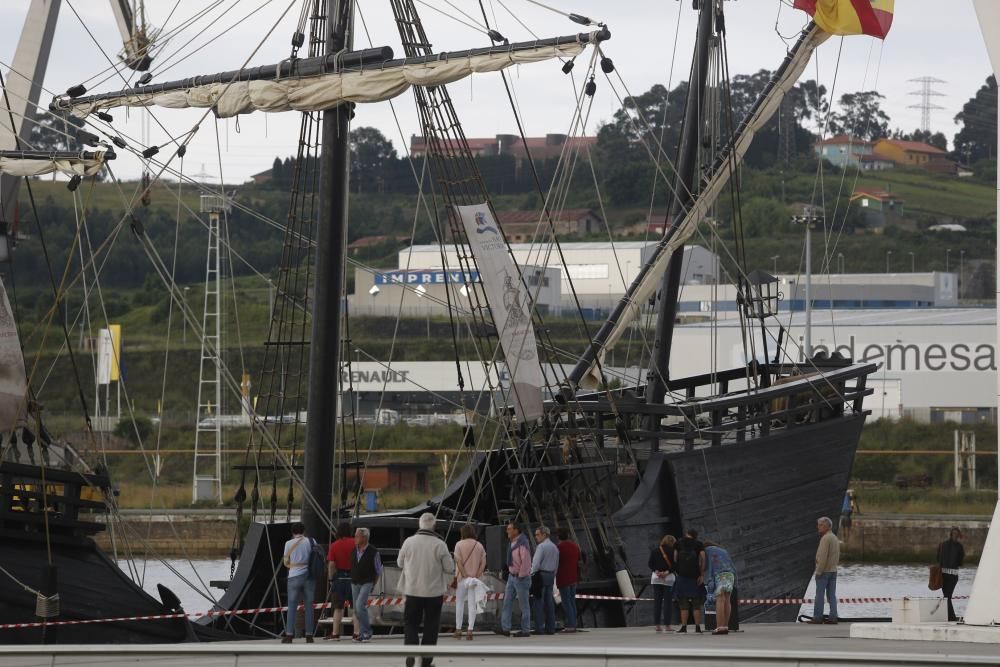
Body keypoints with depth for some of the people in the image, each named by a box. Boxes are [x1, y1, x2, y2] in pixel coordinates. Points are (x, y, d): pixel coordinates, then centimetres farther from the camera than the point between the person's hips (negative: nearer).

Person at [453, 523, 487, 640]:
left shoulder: (459, 544, -5)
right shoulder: (479, 545, 5)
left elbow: (458, 562, -14)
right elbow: (483, 562, -2)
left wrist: (464, 575, -14)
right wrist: (477, 575, -7)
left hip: (462, 578, -2)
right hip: (475, 579, 2)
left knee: (459, 603, 9)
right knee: (472, 604, 4)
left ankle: (458, 630, 9)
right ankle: (470, 630, -2)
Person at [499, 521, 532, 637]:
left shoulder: (522, 544, -20)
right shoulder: (512, 543, 9)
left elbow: (526, 562, -24)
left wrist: (521, 575, -18)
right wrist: (511, 572, 15)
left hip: (521, 577, -9)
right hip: (512, 575, 9)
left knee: (523, 604, 0)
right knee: (507, 601, 3)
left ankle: (525, 630, 7)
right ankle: (505, 628, 2)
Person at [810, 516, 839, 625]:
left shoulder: (826, 538, -15)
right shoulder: (835, 538, 15)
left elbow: (823, 557, -20)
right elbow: (837, 557, 18)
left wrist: (818, 571, -18)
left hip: (824, 571, -9)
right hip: (833, 571, 9)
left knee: (820, 595, -5)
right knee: (832, 595, 6)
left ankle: (817, 617, -4)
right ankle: (833, 617, 2)